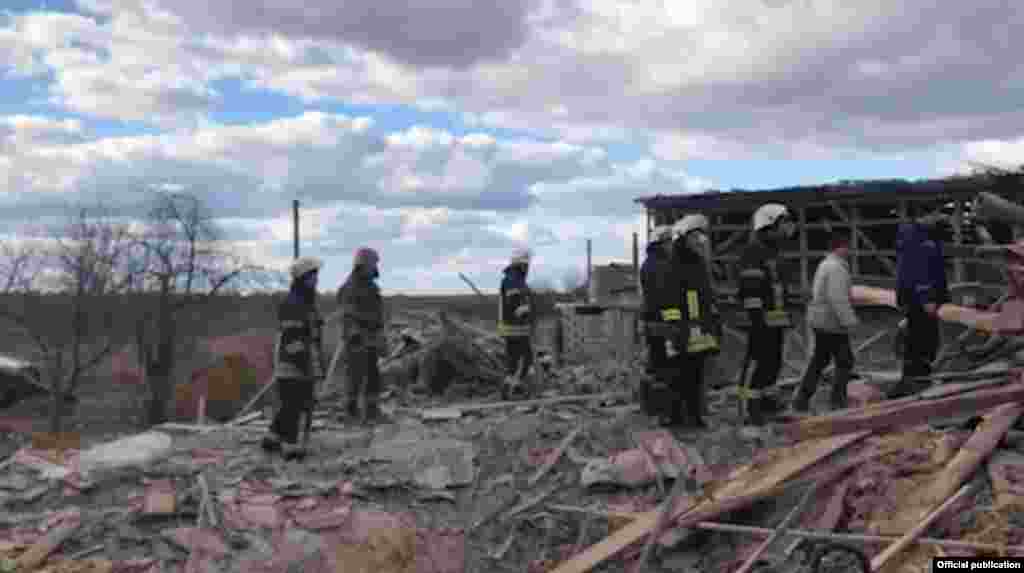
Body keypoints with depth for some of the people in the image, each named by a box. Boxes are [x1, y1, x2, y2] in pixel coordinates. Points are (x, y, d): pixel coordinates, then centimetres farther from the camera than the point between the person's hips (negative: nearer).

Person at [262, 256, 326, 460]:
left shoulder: (307, 303, 17)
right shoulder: (291, 305, -15)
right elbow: (292, 339, -21)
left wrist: (319, 364, 23)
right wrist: (304, 365, -22)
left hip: (305, 365, 10)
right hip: (292, 365, -10)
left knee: (292, 405, 16)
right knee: (295, 405, -6)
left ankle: (273, 438, 26)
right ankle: (290, 445, 0)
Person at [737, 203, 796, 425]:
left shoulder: (772, 252, 19)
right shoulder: (753, 250, -13)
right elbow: (750, 288, -21)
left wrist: (786, 315, 25)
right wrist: (756, 317, -26)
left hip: (775, 320, 10)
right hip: (761, 319, -10)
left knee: (773, 361, 14)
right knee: (756, 362, -8)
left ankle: (767, 401, 24)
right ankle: (750, 408, -5)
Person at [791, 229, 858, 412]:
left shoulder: (825, 265, 16)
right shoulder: (837, 268, -18)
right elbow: (838, 299, -25)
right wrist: (849, 320, -23)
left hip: (819, 321, 10)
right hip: (831, 324, -10)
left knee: (818, 361, 16)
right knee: (845, 362, 0)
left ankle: (801, 399, 17)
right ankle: (837, 400, 4)